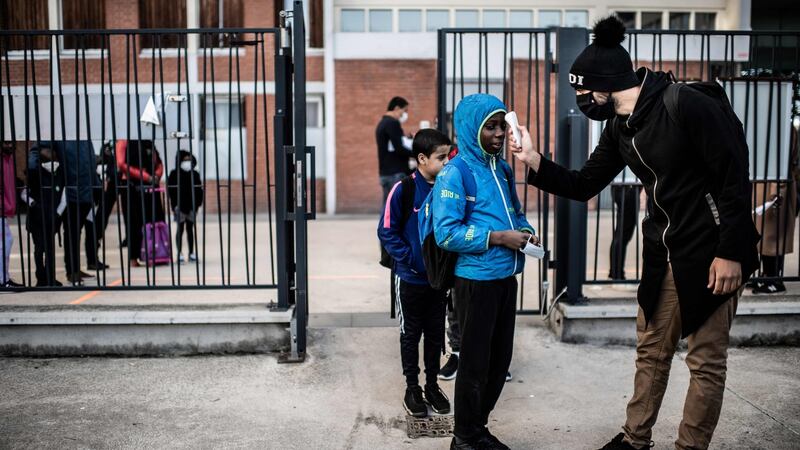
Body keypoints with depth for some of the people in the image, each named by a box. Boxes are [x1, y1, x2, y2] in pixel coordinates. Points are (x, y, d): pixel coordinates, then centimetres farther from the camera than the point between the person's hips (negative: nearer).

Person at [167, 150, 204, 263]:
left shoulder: (195, 174, 8)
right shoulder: (174, 174, -2)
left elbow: (199, 190, 9)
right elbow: (170, 190, -5)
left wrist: (198, 202, -2)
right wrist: (174, 204, -12)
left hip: (192, 206, 3)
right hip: (180, 207, -3)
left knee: (190, 229, 9)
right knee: (180, 229, 1)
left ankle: (191, 253, 14)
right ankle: (179, 253, 5)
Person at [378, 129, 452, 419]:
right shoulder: (403, 190, -14)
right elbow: (386, 231, -10)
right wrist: (408, 258, -17)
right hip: (410, 278, -4)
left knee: (435, 333, 14)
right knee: (410, 334, 10)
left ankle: (432, 385, 29)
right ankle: (412, 388, 23)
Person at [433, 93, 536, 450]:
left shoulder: (502, 169, 10)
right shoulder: (454, 174, -12)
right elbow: (446, 233, -18)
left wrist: (524, 231, 0)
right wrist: (499, 237, -19)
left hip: (506, 277, 7)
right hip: (476, 279, -7)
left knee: (500, 359, 15)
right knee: (475, 362, 4)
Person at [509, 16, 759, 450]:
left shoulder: (689, 106, -20)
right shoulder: (619, 129, 5)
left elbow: (736, 177, -18)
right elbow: (583, 186, 10)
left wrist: (730, 252, -18)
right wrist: (533, 161, -4)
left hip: (711, 253, -8)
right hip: (663, 254, 8)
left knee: (706, 361, 4)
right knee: (651, 352, 17)